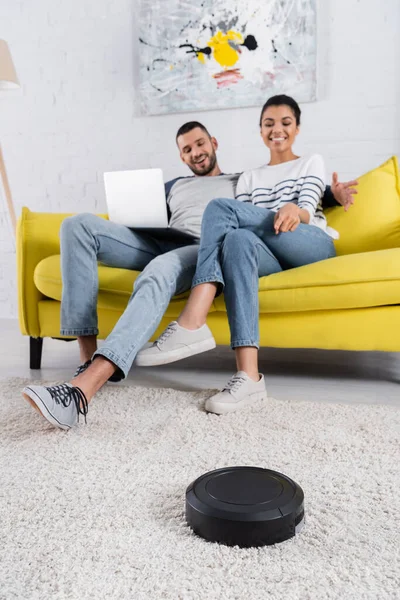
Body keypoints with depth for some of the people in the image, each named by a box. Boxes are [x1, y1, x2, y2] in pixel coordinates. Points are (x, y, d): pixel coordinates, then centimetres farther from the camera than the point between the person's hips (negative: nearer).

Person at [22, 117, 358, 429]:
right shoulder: (173, 187, 38)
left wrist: (333, 193, 3)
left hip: (203, 250, -5)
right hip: (159, 244, 5)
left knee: (159, 271, -42)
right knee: (79, 225, -19)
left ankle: (84, 387, -58)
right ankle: (89, 356, -29)